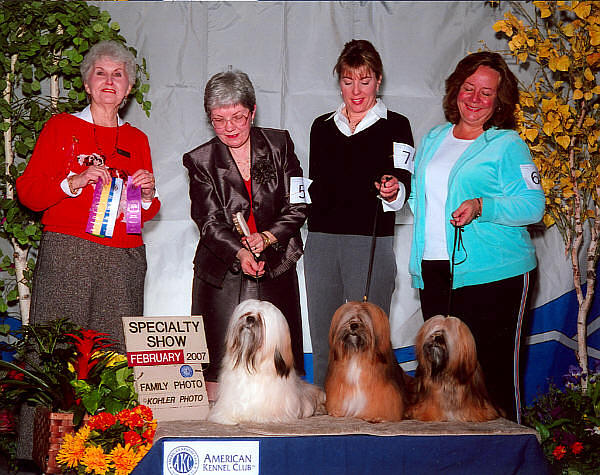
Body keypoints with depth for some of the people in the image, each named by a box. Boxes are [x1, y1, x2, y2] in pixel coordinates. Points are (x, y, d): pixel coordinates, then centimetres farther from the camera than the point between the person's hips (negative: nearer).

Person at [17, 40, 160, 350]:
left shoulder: (137, 139, 17)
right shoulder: (61, 127, 7)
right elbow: (26, 192, 1)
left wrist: (147, 194, 1)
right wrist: (74, 183, -13)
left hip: (125, 260, 3)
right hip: (68, 255, -3)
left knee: (118, 353, -4)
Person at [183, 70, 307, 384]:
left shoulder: (279, 145, 4)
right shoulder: (200, 161, 1)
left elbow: (296, 207, 2)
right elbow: (209, 222, -8)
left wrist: (267, 237, -15)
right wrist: (239, 252, -25)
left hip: (275, 270, 1)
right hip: (223, 278, -1)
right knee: (220, 369, -3)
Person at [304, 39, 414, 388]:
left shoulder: (395, 126, 3)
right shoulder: (323, 127, 16)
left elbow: (404, 184, -6)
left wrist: (393, 191, -28)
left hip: (371, 242, -4)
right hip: (322, 240, 4)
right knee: (324, 342, 7)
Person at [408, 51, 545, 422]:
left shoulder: (508, 144, 0)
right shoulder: (433, 139, 18)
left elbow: (533, 205, -8)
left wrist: (481, 207, -20)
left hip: (491, 274, -5)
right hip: (434, 271, 5)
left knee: (492, 364, -5)